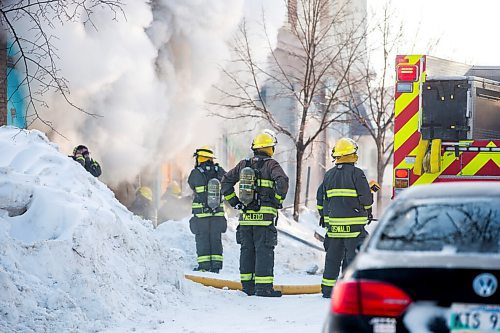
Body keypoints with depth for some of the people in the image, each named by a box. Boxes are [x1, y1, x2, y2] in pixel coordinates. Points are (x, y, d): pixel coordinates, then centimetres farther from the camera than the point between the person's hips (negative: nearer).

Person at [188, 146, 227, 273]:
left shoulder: (195, 173, -9)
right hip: (218, 213, 3)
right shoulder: (219, 171, 0)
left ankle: (204, 266, 0)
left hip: (201, 214, -3)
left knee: (202, 239, 3)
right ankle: (216, 265, 9)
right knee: (216, 239, 10)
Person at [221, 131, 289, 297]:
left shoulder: (243, 165, 11)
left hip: (245, 216, 5)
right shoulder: (271, 165, -6)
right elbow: (282, 181, -21)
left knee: (247, 250, 11)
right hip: (265, 215, -5)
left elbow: (226, 181, 15)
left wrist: (234, 201, 15)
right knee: (264, 251, -3)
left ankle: (247, 285, 15)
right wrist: (278, 200, -8)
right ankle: (263, 287, -5)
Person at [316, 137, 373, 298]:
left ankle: (328, 288, 14)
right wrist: (367, 211, 13)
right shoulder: (356, 173, -7)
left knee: (333, 255, 12)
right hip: (353, 223, -5)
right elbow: (366, 198, -7)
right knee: (353, 255, -2)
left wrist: (324, 216, 28)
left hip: (333, 223, 5)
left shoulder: (329, 175, 10)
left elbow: (320, 198, 15)